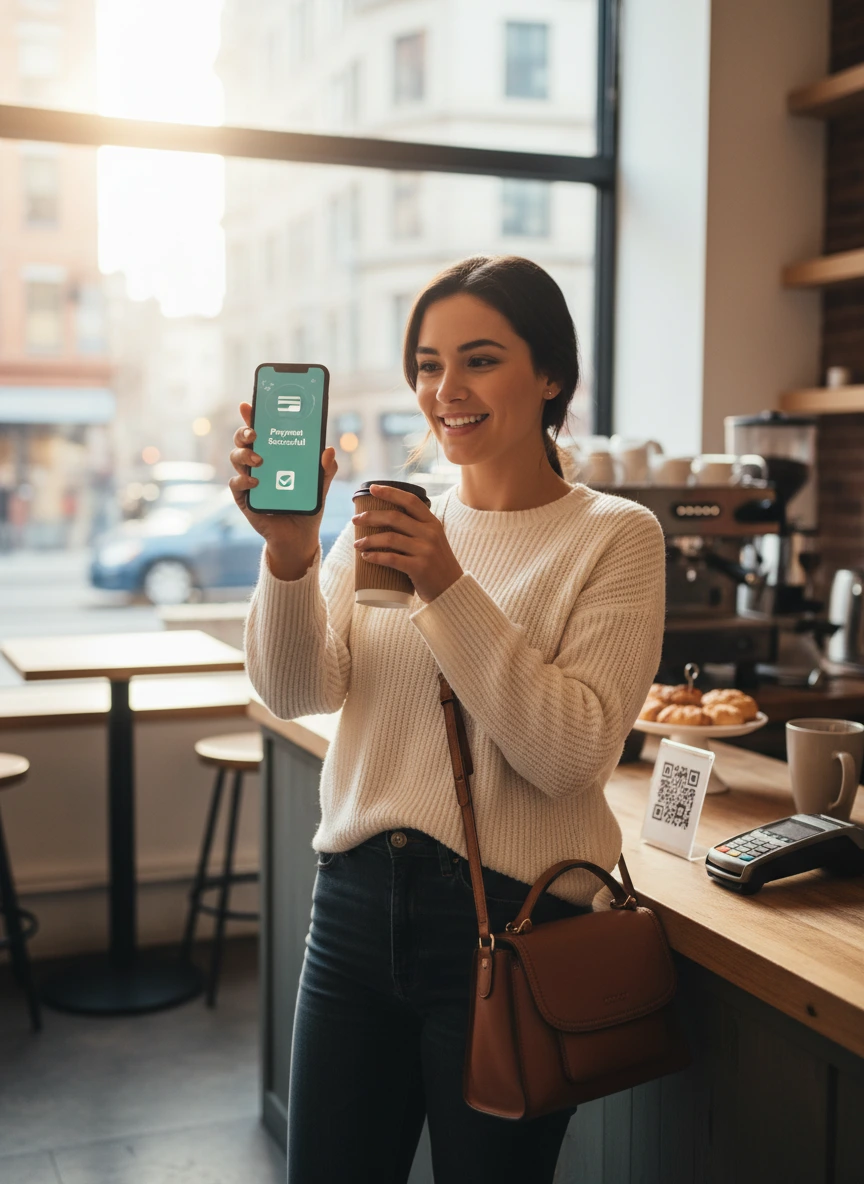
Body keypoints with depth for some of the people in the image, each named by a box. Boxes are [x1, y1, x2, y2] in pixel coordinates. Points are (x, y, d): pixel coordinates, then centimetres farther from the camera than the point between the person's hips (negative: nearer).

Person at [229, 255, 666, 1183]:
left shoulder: (616, 536, -5)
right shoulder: (384, 525, 6)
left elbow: (570, 752, -16)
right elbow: (296, 693, -5)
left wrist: (448, 589, -22)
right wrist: (288, 551, -21)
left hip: (511, 921, -3)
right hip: (356, 901, 4)